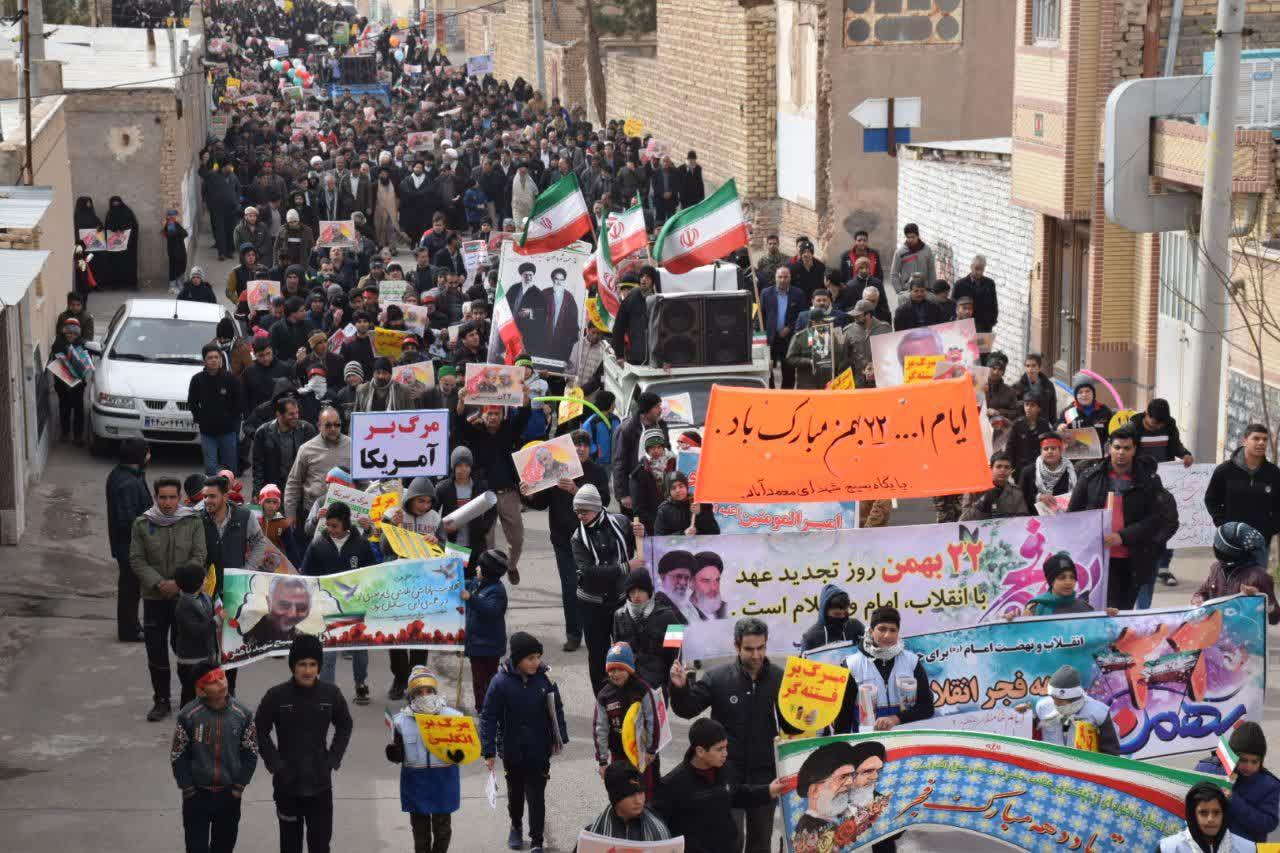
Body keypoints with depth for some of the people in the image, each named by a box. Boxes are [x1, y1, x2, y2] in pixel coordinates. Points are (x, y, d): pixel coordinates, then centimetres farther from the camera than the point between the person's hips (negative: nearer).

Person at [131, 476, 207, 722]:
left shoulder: (193, 522, -1)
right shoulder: (142, 524, 0)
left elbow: (199, 557, -4)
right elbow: (136, 560, 0)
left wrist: (178, 582, -14)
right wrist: (158, 583, -12)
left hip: (186, 595, -1)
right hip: (154, 597, 1)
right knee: (156, 651, 4)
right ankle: (161, 700, 15)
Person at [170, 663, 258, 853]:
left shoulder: (242, 714, -7)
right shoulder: (188, 715, -14)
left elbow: (250, 753, 2)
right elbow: (178, 756, -6)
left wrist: (239, 786, -2)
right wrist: (188, 789, -7)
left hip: (229, 794, 2)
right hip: (197, 795, -2)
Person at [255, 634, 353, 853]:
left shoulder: (331, 693, -5)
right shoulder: (276, 696, -11)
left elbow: (344, 726, 10)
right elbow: (260, 732, 0)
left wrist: (333, 760, 1)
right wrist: (275, 765, -7)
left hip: (320, 784, 1)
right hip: (287, 784, -1)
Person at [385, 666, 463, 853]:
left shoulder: (453, 717, -6)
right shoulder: (402, 720, -3)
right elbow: (398, 755, 5)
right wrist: (393, 754, -19)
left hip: (444, 780, -1)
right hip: (415, 780, 1)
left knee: (442, 827, 10)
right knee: (420, 827, 11)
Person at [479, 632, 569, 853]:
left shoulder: (545, 679, -11)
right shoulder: (501, 682, -17)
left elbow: (557, 710, 2)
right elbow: (488, 718, -11)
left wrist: (559, 739, 4)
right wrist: (488, 752, -11)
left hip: (539, 751, 0)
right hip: (512, 750, 0)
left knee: (536, 796, 2)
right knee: (515, 792, 21)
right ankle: (516, 827, 45)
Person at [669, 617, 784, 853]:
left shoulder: (779, 679, -3)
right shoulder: (717, 678, -6)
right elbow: (687, 710, -3)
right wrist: (680, 688, -21)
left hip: (765, 772, 2)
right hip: (729, 772, -2)